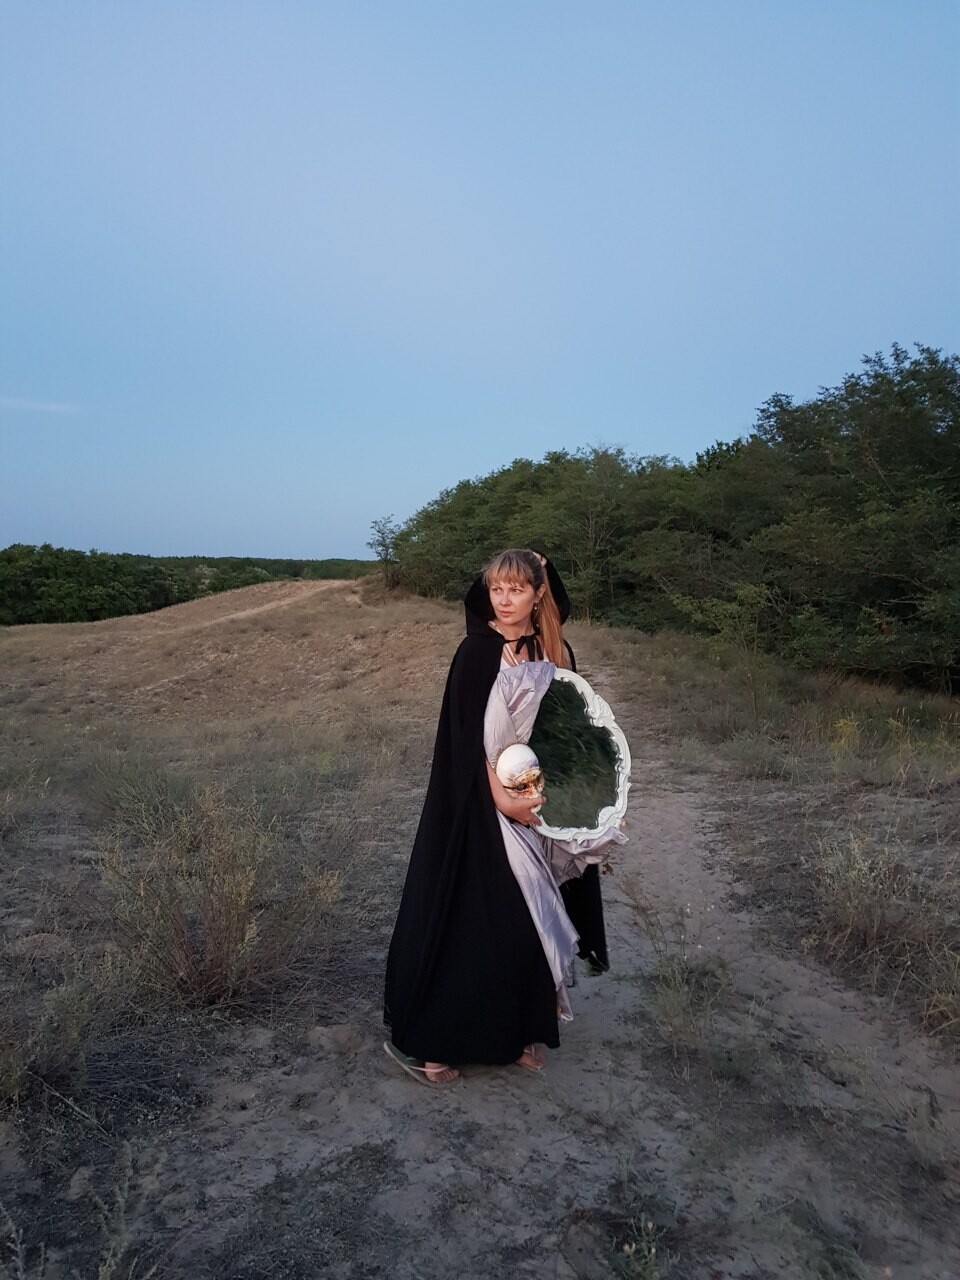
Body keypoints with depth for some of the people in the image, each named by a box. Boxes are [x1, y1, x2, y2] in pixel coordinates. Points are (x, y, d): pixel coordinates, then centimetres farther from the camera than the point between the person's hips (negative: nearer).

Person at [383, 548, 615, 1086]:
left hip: (541, 806, 5)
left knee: (531, 918, 12)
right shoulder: (477, 653, -10)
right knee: (471, 921, -1)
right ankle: (421, 1039, 14)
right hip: (484, 807, -5)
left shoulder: (557, 653, 4)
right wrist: (501, 796, -23)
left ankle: (517, 1030, 30)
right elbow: (472, 734, -14)